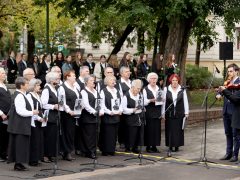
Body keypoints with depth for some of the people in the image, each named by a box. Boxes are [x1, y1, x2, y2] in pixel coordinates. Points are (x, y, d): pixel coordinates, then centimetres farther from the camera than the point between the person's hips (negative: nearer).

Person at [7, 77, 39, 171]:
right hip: (19, 125, -10)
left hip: (21, 125, 10)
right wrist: (32, 113, -13)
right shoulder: (19, 96, -19)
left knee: (20, 143, 13)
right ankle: (18, 164, -1)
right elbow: (21, 111, -24)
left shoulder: (21, 95, 14)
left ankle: (18, 163, 18)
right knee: (20, 143, -5)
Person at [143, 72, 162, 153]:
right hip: (149, 112, -5)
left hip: (157, 112, 5)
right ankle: (148, 146, 3)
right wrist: (151, 100, -22)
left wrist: (161, 99, -4)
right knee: (149, 129, -5)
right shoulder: (145, 89, -3)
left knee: (157, 129, 3)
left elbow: (162, 101, 18)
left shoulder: (159, 89, 14)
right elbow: (144, 102, -6)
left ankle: (154, 146, 10)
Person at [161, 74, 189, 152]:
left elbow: (185, 101, 5)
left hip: (179, 113, 0)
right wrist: (163, 113, 0)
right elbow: (164, 101, 3)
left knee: (178, 130, 2)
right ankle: (170, 145, 10)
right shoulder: (166, 89, 1)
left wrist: (186, 112, 2)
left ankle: (177, 145, 11)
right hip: (169, 113, 0)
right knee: (170, 130, 2)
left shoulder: (182, 90, 1)